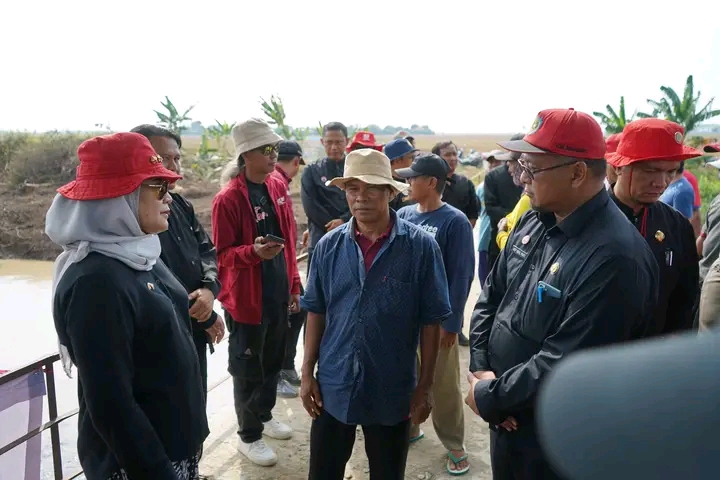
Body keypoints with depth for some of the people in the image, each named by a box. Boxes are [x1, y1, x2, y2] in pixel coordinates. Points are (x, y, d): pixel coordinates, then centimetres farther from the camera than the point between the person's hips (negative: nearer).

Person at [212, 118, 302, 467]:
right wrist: (254, 252, -32)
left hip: (278, 293, 7)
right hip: (247, 297, -7)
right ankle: (249, 436, 27)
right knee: (248, 369, 9)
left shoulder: (278, 187, 3)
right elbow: (223, 254, -13)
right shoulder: (228, 199, -18)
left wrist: (294, 285, 11)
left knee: (273, 361, 21)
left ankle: (264, 415, 43)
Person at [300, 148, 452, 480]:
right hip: (333, 387, 2)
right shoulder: (328, 246, -4)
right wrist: (307, 373, 3)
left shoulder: (421, 247, -12)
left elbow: (430, 322, -7)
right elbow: (316, 313, 4)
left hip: (393, 392, -2)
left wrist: (425, 386, -5)